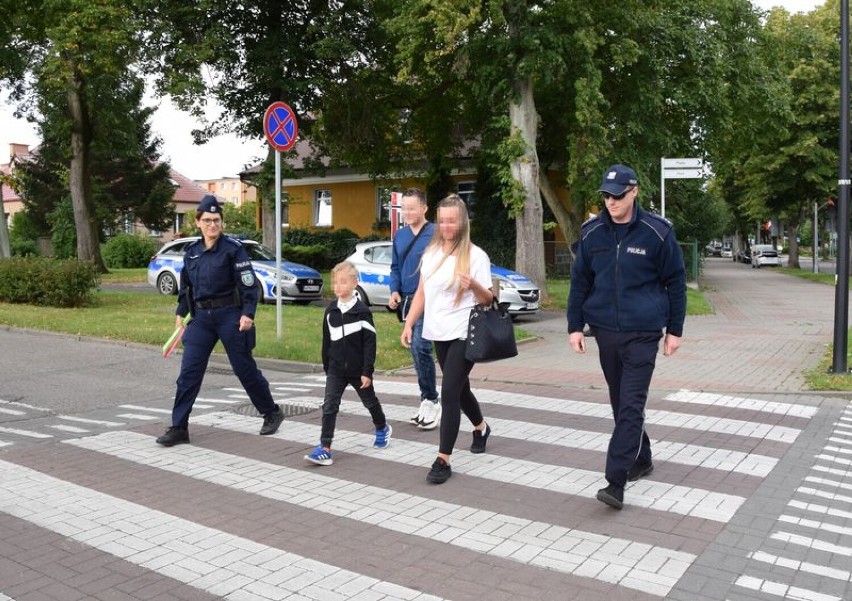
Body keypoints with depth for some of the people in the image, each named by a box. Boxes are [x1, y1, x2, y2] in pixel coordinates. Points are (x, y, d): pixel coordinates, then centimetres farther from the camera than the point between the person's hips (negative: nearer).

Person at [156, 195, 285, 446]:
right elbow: (185, 287, 20)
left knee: (244, 368, 4)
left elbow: (249, 284, -10)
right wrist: (181, 313, 15)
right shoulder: (191, 252, 10)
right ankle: (179, 428, 7)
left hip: (230, 315, -5)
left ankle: (272, 413, 24)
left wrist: (248, 314, -18)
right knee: (189, 372, -1)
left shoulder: (233, 248, -7)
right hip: (201, 317, 5)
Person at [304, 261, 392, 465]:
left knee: (370, 401, 17)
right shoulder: (331, 310, 1)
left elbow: (369, 343, -13)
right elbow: (327, 341, 10)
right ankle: (324, 448, -7)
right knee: (329, 406, -7)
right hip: (336, 370, 3)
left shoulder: (361, 311, -14)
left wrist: (367, 371, -15)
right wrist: (326, 367, 13)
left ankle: (382, 429, 44)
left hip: (358, 370, -3)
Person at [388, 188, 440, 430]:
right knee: (417, 350, 12)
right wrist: (395, 291, 5)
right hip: (408, 300, 7)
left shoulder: (436, 234, -10)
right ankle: (428, 401, 24)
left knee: (420, 347, -17)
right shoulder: (400, 235, 11)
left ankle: (430, 401, -3)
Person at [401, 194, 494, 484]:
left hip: (464, 334, -6)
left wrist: (474, 285, -28)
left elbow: (488, 299, -8)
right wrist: (409, 323, 7)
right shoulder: (431, 253, 7)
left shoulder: (475, 255, -9)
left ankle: (443, 460, -6)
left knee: (449, 392, -11)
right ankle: (481, 428, 46)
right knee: (459, 388, 19)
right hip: (438, 333, 6)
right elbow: (422, 292, 13)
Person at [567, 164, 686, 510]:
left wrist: (674, 330, 1)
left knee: (631, 406, -9)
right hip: (605, 332, 4)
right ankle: (641, 459, 35)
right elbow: (580, 281, 8)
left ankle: (616, 482, -8)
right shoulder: (591, 233, 2)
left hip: (642, 334, -4)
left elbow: (675, 282, 0)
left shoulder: (657, 232, -6)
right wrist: (575, 326, 3)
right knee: (620, 403, 15)